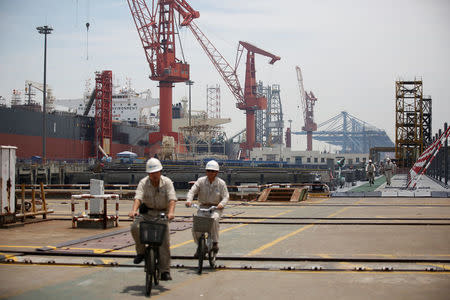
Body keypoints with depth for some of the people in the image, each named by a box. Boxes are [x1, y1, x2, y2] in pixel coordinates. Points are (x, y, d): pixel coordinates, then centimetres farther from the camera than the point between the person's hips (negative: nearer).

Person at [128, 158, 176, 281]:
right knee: (135, 227, -28)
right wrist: (134, 210, -45)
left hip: (161, 214, 0)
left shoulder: (167, 182, -9)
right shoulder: (143, 182, -9)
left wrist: (171, 212, -41)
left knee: (165, 242, -9)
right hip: (146, 212, 1)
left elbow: (172, 198, -22)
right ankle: (141, 251, -3)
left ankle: (165, 271, -1)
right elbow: (138, 197, -24)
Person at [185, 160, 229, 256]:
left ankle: (215, 243, -21)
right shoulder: (201, 181, -2)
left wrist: (221, 204, -28)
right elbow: (192, 191, -10)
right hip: (203, 207, 2)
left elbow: (226, 196, -6)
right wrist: (189, 200, -30)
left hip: (216, 208, -2)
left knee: (214, 218, -36)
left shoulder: (221, 183, -4)